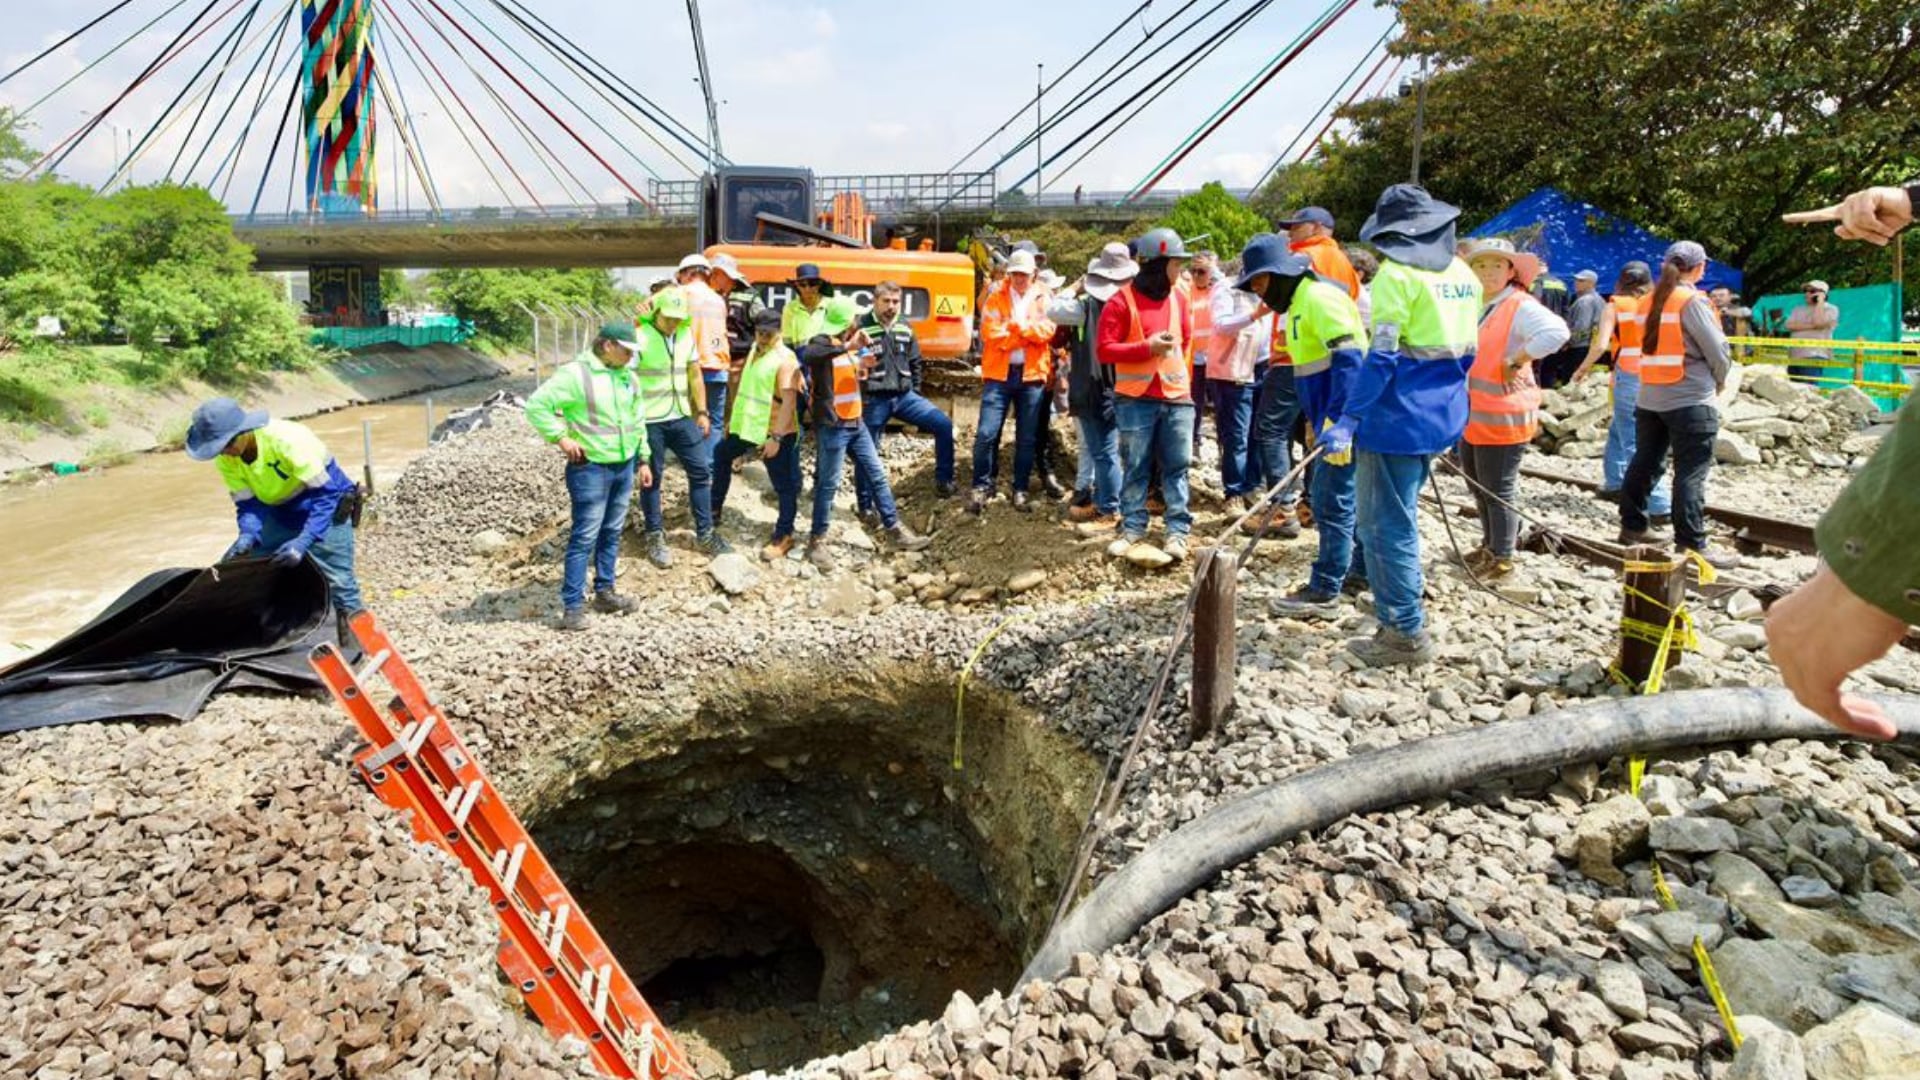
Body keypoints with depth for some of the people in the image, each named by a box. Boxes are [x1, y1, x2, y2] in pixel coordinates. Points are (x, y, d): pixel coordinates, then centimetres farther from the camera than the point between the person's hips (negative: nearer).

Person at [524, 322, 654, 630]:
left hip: (624, 467, 7)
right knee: (585, 537, -5)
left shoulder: (629, 377, 10)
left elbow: (638, 421, 19)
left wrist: (643, 460, 17)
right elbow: (537, 405, -15)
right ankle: (573, 605, 1)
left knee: (612, 533, 14)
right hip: (591, 468, -7)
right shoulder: (575, 374, -13)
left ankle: (604, 592, 25)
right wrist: (561, 438, -16)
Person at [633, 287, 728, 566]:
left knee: (701, 471, 6)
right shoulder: (640, 338, -12)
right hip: (649, 421, -6)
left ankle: (705, 534, 17)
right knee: (651, 479, 5)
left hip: (681, 417, 6)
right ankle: (655, 537, 18)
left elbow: (695, 375, 15)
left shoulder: (686, 335, 7)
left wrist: (702, 412, 12)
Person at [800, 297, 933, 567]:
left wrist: (863, 364, 4)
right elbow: (807, 356, -37)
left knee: (877, 476, 11)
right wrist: (847, 347, -43)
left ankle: (897, 531, 19)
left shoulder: (849, 346, 13)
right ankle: (817, 541, 10)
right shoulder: (821, 342, -12)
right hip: (832, 426, -8)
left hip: (856, 423, 8)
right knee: (828, 484, -2)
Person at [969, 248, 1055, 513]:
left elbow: (1047, 331, -7)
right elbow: (991, 334, -9)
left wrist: (1017, 325, -16)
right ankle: (982, 486, 5)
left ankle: (1020, 489, 17)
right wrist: (1029, 333, -11)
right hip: (999, 373, -1)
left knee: (1027, 438, 6)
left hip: (1032, 375, 1)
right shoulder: (996, 297, 5)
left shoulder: (1043, 298, 9)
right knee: (987, 433, -8)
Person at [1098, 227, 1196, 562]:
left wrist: (1176, 365, 14)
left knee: (1176, 466, 4)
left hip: (1177, 396, 4)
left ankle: (1178, 531, 9)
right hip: (1136, 399, -4)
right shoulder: (1122, 301, -8)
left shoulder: (1178, 297, 10)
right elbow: (1103, 350, -12)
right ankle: (1133, 528, 15)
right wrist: (1146, 348, -17)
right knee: (1135, 467, 4)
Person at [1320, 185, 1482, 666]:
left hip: (1399, 417, -9)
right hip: (1445, 415, 9)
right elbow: (1466, 351, 17)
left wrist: (1348, 419, -20)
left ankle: (1406, 634, 5)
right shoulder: (1463, 274, 11)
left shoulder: (1397, 274, -13)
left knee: (1384, 524, -1)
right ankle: (1404, 614, 34)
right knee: (1400, 514, 23)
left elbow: (1382, 356, -20)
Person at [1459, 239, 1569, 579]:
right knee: (1478, 486, 20)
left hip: (1501, 418, -9)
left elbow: (1556, 332, -32)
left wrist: (1516, 362, -24)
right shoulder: (1475, 306, 11)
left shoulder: (1520, 306, -15)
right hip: (1472, 414, 9)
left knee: (1499, 490, 1)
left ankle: (1502, 558, 13)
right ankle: (1490, 545, 36)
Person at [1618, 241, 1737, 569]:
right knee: (1691, 474, -4)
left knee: (1644, 464, 14)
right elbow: (1718, 351, -10)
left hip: (1649, 398, 7)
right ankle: (1692, 545, -2)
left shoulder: (1649, 302, 9)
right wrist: (1719, 382, 8)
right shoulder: (1693, 302, -11)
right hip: (1690, 400, -7)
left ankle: (1632, 527, 22)